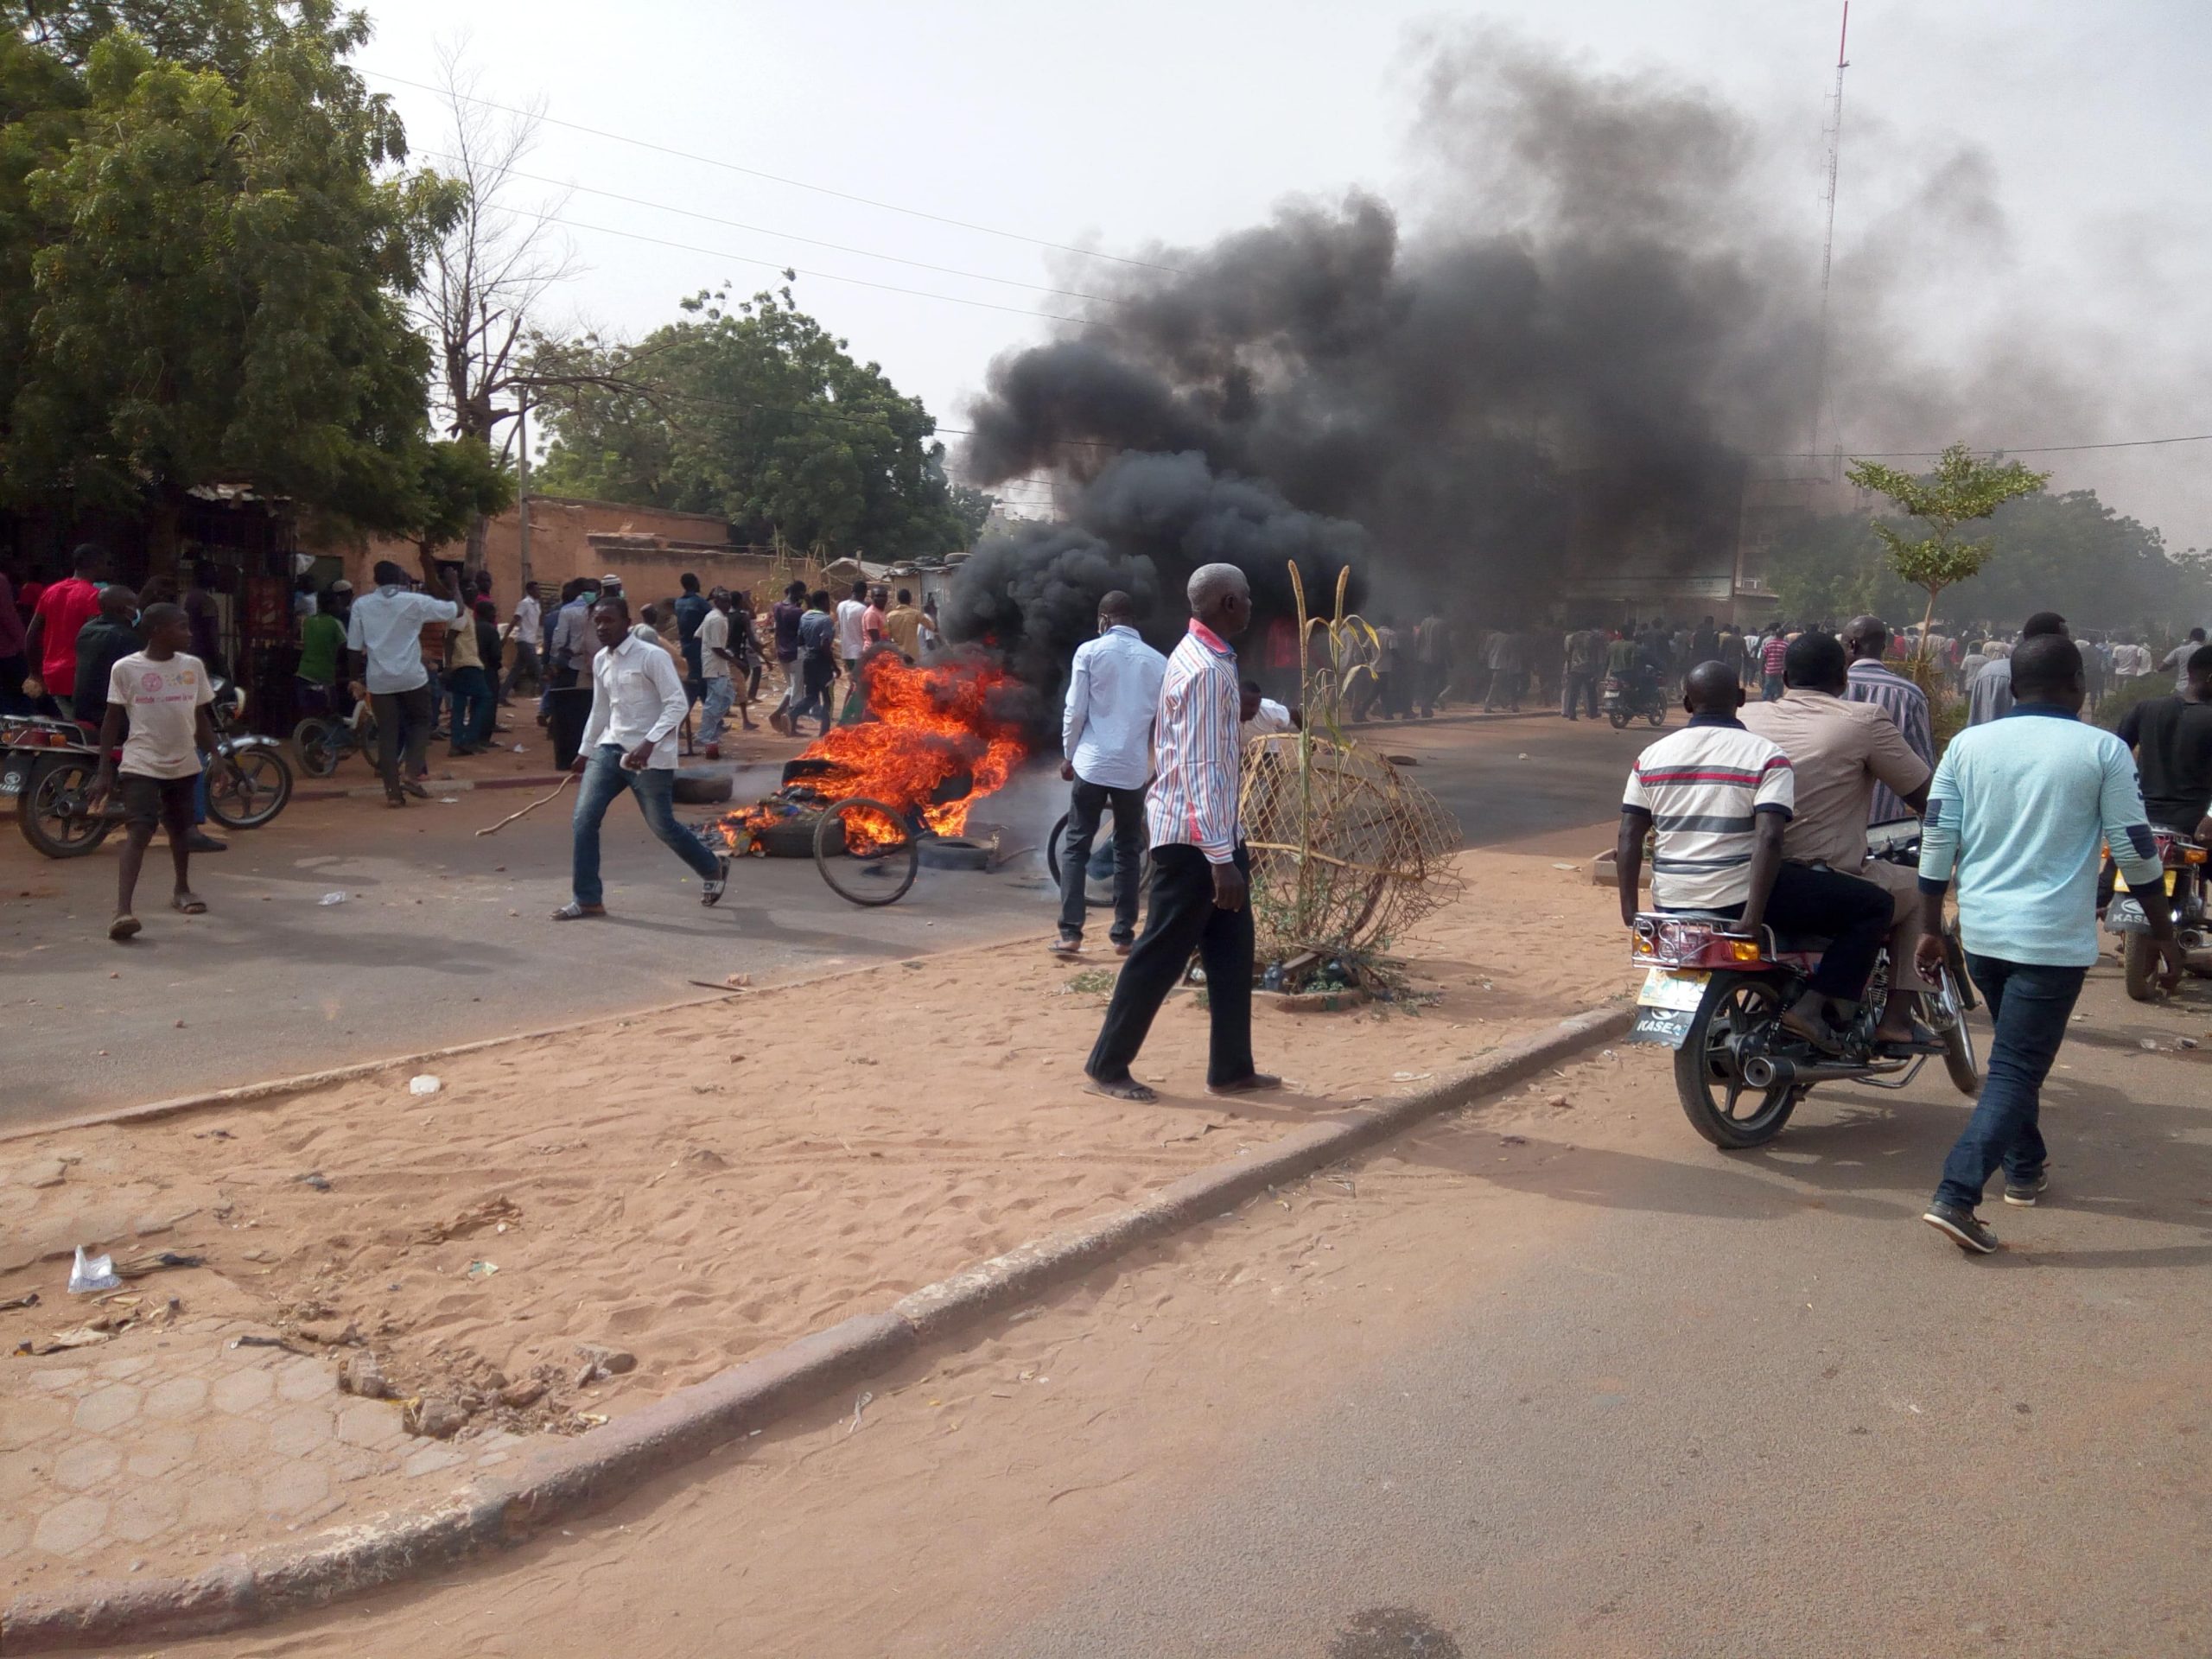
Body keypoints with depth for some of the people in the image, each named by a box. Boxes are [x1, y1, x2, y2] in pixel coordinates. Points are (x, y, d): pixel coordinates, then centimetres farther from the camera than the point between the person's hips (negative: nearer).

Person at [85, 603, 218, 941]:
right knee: (139, 832, -16)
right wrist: (104, 772, -5)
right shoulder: (125, 668, -6)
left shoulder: (193, 666, 5)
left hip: (184, 764, 4)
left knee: (181, 828, 18)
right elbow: (112, 719, -2)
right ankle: (122, 910, -22)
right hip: (141, 765, -4)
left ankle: (182, 889, 39)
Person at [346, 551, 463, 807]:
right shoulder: (415, 602, -5)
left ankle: (392, 791, 3)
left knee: (387, 733, 7)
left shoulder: (361, 605, 2)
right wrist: (455, 587, 18)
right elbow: (456, 611, 2)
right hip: (412, 677, -2)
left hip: (379, 680, 2)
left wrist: (357, 676, 16)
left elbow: (354, 647, 3)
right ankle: (412, 776, 1)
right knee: (420, 723, 17)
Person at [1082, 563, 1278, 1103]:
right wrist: (1221, 858, -25)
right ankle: (1106, 1066, 11)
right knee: (1161, 955, -1)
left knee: (1232, 952, 12)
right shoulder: (1207, 670, -19)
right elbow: (1199, 770, -24)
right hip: (1194, 837, -10)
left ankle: (1231, 1069, 21)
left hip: (1213, 833, 10)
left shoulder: (1206, 657, 13)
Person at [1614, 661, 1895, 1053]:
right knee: (1873, 906, 6)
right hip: (1739, 895, -5)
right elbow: (1769, 838, -19)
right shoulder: (1766, 755, -6)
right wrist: (1752, 918, -21)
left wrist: (1630, 911, 4)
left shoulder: (1651, 756, 5)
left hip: (1671, 904, 6)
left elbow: (1629, 837, 0)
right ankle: (1810, 1009, -3)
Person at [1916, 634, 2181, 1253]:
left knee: (2016, 1055, 24)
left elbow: (1936, 842, 1)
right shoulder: (2103, 750, -6)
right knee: (2016, 1068, -3)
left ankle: (2025, 1168, 38)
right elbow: (2136, 853, -4)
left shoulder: (1967, 744, 2)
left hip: (1981, 933, 4)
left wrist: (1930, 929, 8)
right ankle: (1957, 1196, -13)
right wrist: (2164, 935, 7)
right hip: (2054, 939, -4)